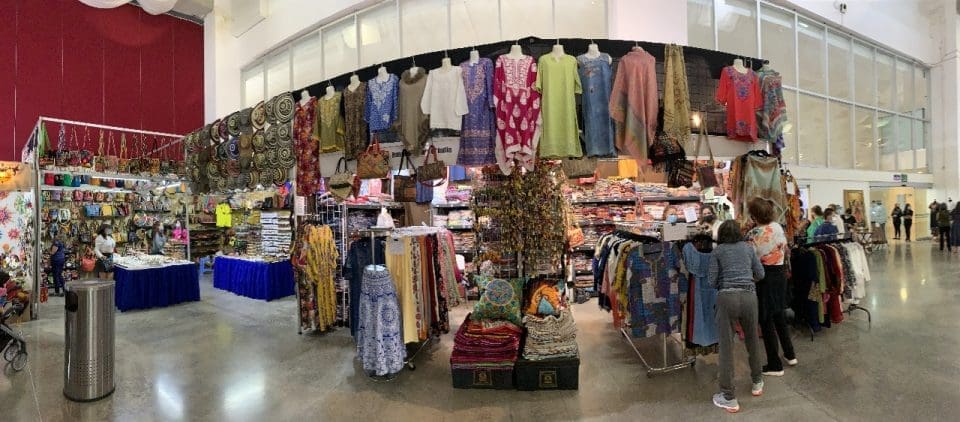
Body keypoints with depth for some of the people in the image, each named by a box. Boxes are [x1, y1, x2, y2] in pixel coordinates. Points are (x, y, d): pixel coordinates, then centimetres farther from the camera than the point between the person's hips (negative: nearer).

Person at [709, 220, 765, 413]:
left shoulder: (717, 251, 6)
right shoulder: (748, 247, 14)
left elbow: (712, 282, 1)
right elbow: (760, 274, 16)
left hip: (727, 297, -3)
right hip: (749, 296, 4)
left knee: (726, 347, 2)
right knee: (753, 341, 24)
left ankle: (729, 398, 8)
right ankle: (757, 382, 44)